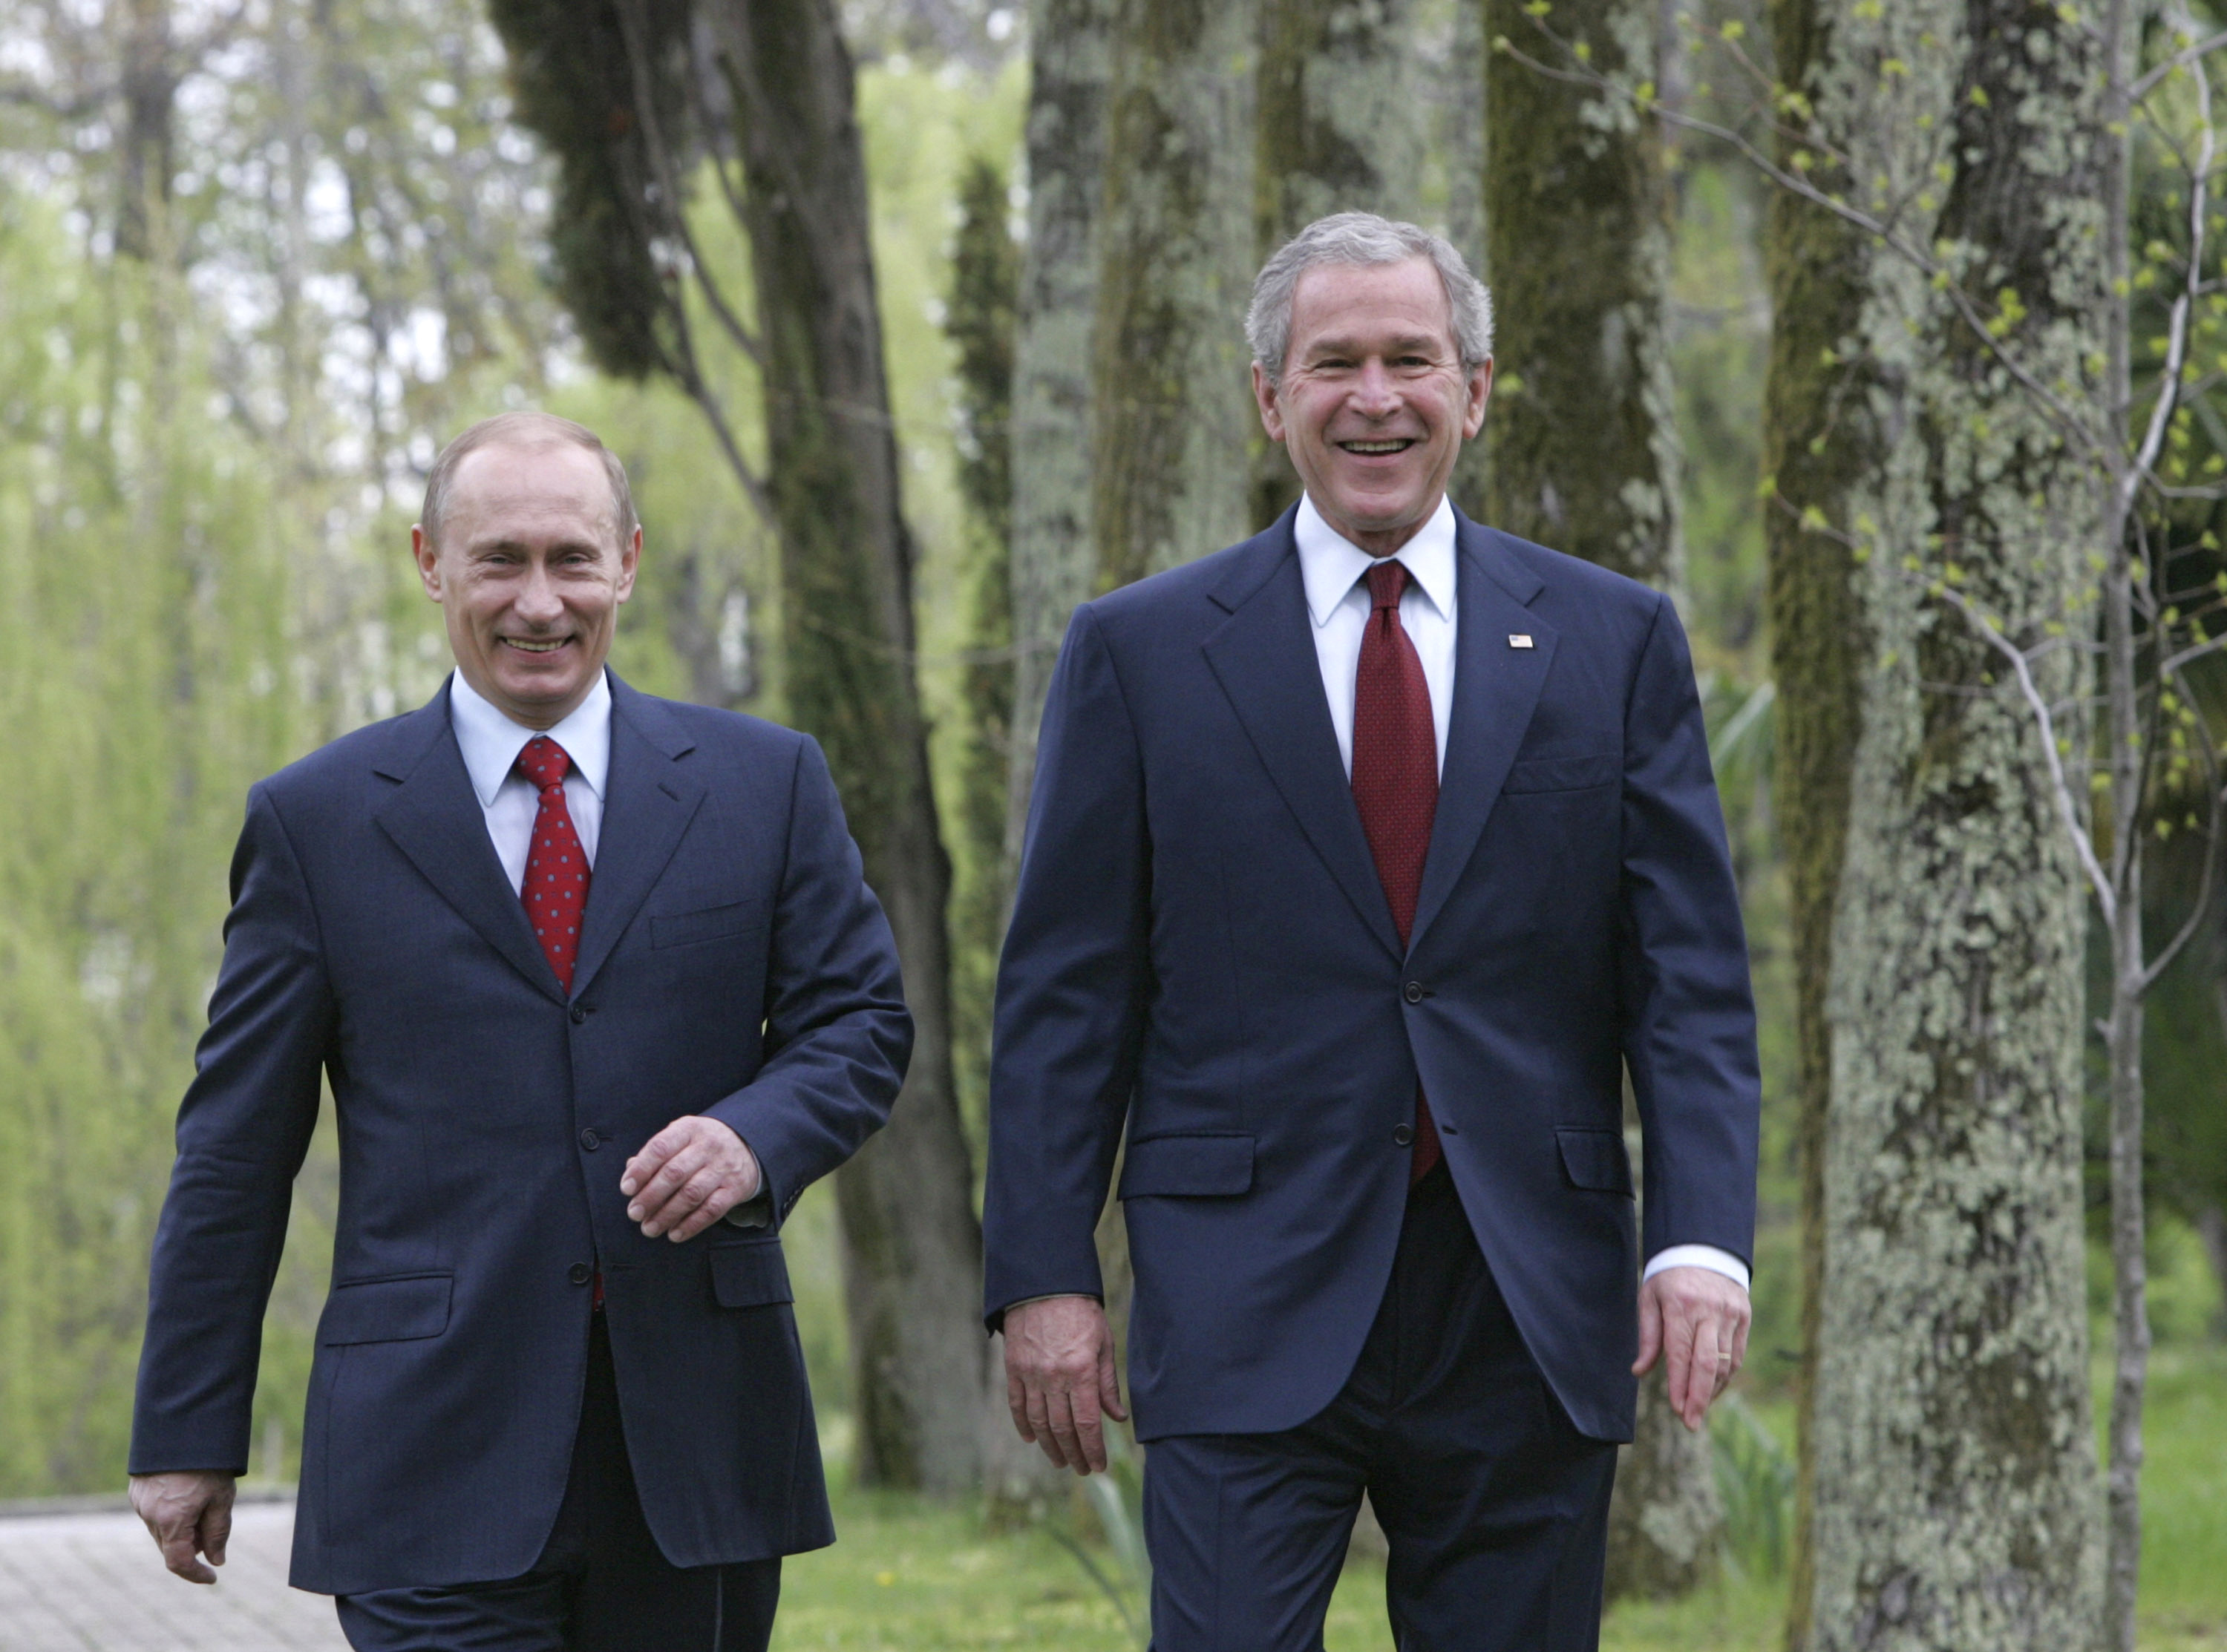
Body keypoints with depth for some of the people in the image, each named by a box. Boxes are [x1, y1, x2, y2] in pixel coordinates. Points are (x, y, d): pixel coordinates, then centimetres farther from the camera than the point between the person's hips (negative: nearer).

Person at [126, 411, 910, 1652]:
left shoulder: (765, 784, 9)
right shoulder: (316, 821, 5)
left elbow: (860, 1021, 9)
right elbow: (237, 1144, 6)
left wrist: (755, 1136, -14)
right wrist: (188, 1436, 5)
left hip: (697, 1441, 2)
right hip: (437, 1453, -2)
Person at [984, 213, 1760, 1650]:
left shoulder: (1616, 643, 8)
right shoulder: (1142, 653, 5)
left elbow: (1690, 978, 4)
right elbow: (1066, 996, 4)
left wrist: (1702, 1240, -9)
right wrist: (1045, 1276, -4)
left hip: (1531, 1316, 2)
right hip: (1249, 1310, -1)